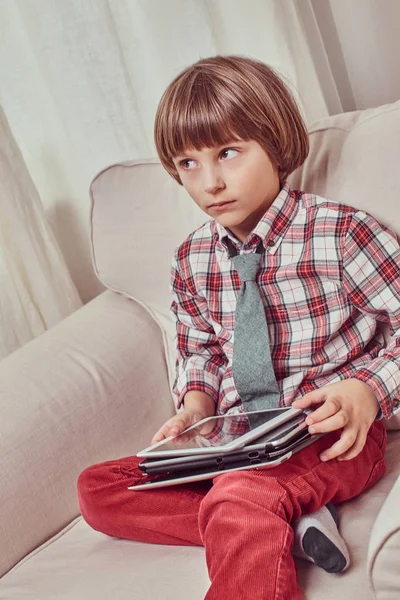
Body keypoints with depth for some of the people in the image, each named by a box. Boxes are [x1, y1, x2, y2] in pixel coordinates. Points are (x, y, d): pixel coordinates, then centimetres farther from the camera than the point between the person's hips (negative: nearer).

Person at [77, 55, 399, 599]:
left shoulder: (342, 233, -10)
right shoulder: (192, 261, 6)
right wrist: (195, 407, 0)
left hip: (331, 433, -8)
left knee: (237, 500, -41)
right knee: (97, 489, -8)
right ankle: (289, 525, -16)